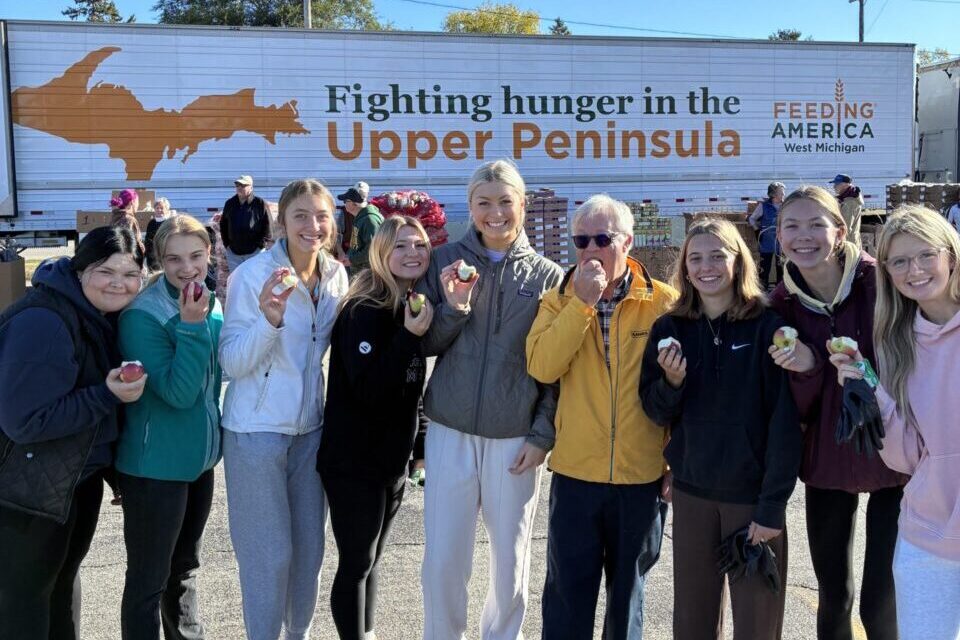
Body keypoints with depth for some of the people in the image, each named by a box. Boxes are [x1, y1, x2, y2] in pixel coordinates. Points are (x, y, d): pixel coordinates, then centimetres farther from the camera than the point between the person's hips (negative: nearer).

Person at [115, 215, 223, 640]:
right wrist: (191, 327, -31)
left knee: (185, 567, 23)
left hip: (199, 455, 7)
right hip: (156, 464, -7)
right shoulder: (142, 316, -20)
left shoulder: (210, 303, 3)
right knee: (149, 579, 4)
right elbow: (177, 392, -24)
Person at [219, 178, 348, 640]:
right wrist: (270, 319, -32)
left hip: (310, 427, 5)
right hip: (257, 430, -5)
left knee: (309, 546, 15)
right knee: (269, 554, 3)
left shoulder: (336, 275, 0)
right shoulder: (253, 274, -16)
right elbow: (232, 362, -18)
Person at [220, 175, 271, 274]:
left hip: (254, 252, -4)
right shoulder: (229, 204, 8)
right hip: (233, 253, 4)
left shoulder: (260, 203, -4)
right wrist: (226, 244, 9)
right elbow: (223, 225, 17)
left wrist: (260, 245, -9)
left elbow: (267, 227, -4)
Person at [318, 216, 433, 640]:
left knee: (372, 560, 18)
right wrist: (410, 336, -31)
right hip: (354, 462, -7)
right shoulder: (364, 312, -17)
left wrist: (421, 445, 17)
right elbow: (368, 388, -26)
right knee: (356, 563, 2)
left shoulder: (416, 307, 6)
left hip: (393, 459, 7)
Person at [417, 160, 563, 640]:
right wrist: (453, 307, -16)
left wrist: (543, 435, -4)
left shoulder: (546, 276, 0)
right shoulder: (446, 261, 1)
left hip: (516, 438, 0)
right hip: (450, 431, 0)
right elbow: (424, 344, 1)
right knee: (442, 559, 5)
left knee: (511, 559, 11)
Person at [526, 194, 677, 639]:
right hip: (575, 473, 1)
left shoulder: (663, 302, -4)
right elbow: (541, 368, -16)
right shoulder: (559, 299, 0)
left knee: (629, 589, 18)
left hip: (642, 475, 0)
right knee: (568, 591, 11)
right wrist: (581, 302, -20)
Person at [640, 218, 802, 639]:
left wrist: (772, 505, -13)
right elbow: (656, 412, 5)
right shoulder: (670, 329, 2)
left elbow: (786, 420, -10)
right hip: (691, 490, 3)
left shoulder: (767, 326, -8)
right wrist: (672, 382, -16)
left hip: (752, 492, -3)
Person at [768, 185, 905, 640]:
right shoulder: (781, 305, -3)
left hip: (894, 458, -3)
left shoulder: (881, 282, -13)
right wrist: (806, 368, -21)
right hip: (827, 462, 3)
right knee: (833, 597, 15)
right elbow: (796, 409, -3)